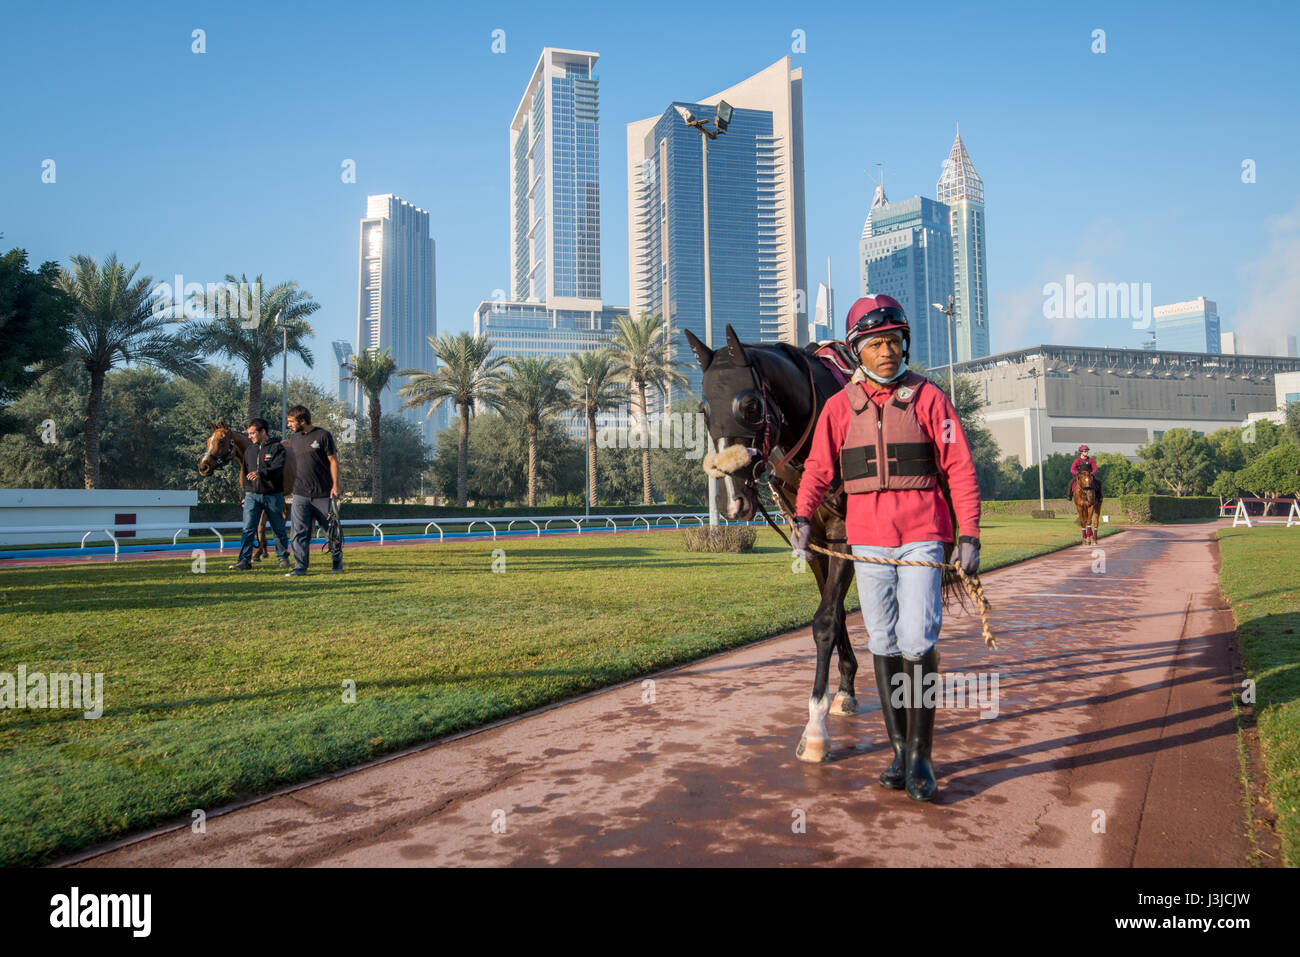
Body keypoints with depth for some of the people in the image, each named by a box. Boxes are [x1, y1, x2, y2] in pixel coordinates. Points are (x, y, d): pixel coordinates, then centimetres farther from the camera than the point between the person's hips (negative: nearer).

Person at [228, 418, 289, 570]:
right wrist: (245, 494, 17)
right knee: (248, 529, -6)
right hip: (252, 495, 4)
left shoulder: (277, 447, -5)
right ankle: (245, 561, -7)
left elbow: (278, 468, -20)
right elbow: (245, 473, 19)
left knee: (278, 530, 8)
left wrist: (261, 473, -38)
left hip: (273, 495, -4)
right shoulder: (249, 450, 13)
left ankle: (283, 557, 21)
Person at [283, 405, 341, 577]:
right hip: (300, 495, 4)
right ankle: (300, 567, 0)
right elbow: (291, 464, 19)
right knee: (300, 532, -3)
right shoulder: (293, 439, 12)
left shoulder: (323, 436, -5)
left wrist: (335, 485, -12)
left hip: (323, 494, -4)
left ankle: (337, 559, 26)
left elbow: (333, 461, -6)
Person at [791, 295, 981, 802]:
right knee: (884, 645, 8)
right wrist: (802, 518, -11)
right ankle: (899, 749, 20)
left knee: (917, 642, -9)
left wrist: (969, 536, -8)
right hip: (867, 540, 2)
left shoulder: (928, 397, 1)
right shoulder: (840, 406, 6)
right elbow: (818, 468, 6)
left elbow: (959, 469, 0)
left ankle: (920, 755, 5)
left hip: (923, 537, -2)